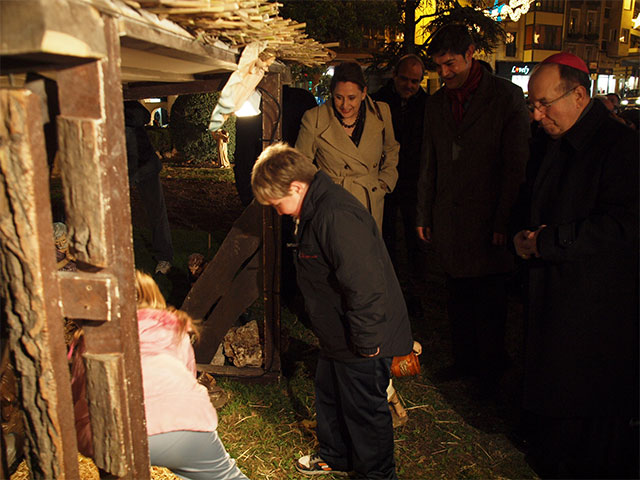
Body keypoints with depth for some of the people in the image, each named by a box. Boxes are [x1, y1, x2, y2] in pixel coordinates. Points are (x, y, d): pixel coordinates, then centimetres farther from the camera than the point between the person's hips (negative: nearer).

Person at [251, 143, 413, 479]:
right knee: (329, 394, 25)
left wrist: (366, 342, -23)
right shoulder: (315, 209, 5)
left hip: (365, 341, -10)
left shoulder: (337, 217, -30)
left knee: (365, 408, 9)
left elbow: (365, 286, -33)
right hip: (337, 337, 10)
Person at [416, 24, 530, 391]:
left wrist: (504, 221, -12)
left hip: (488, 221, -4)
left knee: (490, 302, 6)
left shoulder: (507, 96, -5)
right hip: (448, 220, 5)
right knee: (459, 298, 14)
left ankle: (491, 371, 25)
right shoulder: (436, 103, 10)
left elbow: (517, 165, -8)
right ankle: (465, 360, 31)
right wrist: (424, 215, 13)